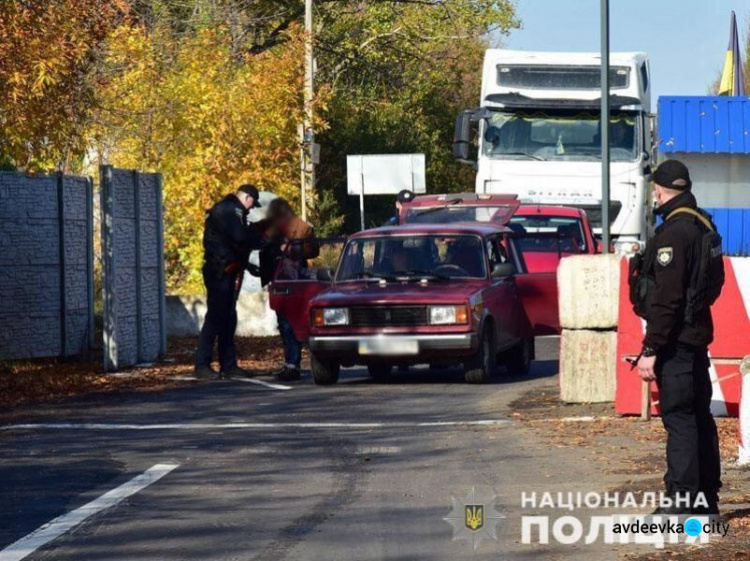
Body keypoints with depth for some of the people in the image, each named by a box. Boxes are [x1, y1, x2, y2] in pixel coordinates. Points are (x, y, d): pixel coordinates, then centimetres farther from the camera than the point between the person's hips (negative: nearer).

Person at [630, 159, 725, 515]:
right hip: (698, 333, 10)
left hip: (676, 338, -10)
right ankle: (706, 496, 22)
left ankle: (683, 499, -9)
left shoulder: (674, 232, -18)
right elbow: (715, 282, 20)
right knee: (699, 416, 15)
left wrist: (651, 349, -20)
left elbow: (666, 297, -22)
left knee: (679, 418, -8)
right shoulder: (704, 226, 12)